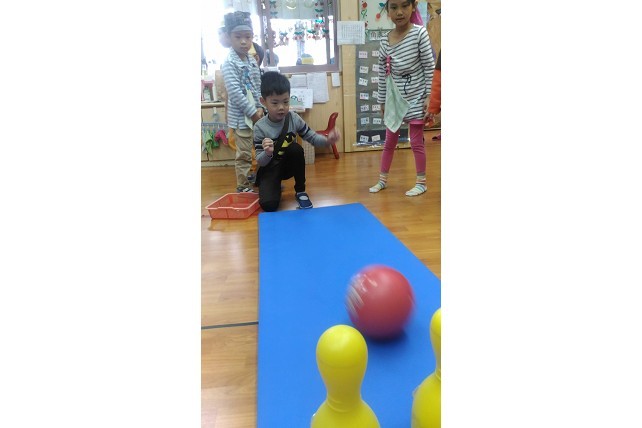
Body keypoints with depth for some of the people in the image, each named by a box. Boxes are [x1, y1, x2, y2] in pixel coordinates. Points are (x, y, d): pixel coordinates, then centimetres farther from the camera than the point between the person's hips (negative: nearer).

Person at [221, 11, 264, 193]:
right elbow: (235, 93, -20)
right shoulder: (229, 63, -14)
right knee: (244, 154, -1)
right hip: (241, 115, -7)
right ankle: (243, 186, 12)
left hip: (256, 113, 7)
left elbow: (259, 87, 11)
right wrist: (253, 112, -17)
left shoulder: (252, 60, 9)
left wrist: (260, 108, -1)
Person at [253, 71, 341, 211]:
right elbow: (260, 162, -17)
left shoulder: (293, 118, -13)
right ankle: (276, 185, 17)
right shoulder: (260, 127, -19)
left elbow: (312, 138, -8)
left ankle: (300, 191, -11)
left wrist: (328, 140, -31)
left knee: (296, 148, -32)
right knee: (269, 205, -23)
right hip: (269, 169, -2)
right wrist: (267, 153, -40)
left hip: (289, 165, 2)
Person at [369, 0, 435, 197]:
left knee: (416, 142, 3)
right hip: (394, 99, 4)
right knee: (389, 142, 13)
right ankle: (382, 180, 26)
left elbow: (429, 67, -10)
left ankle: (421, 182, 17)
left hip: (415, 98, -4)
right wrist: (382, 101, 10)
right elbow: (383, 75, 6)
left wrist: (429, 96, -12)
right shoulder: (385, 42, -1)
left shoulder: (419, 33, -12)